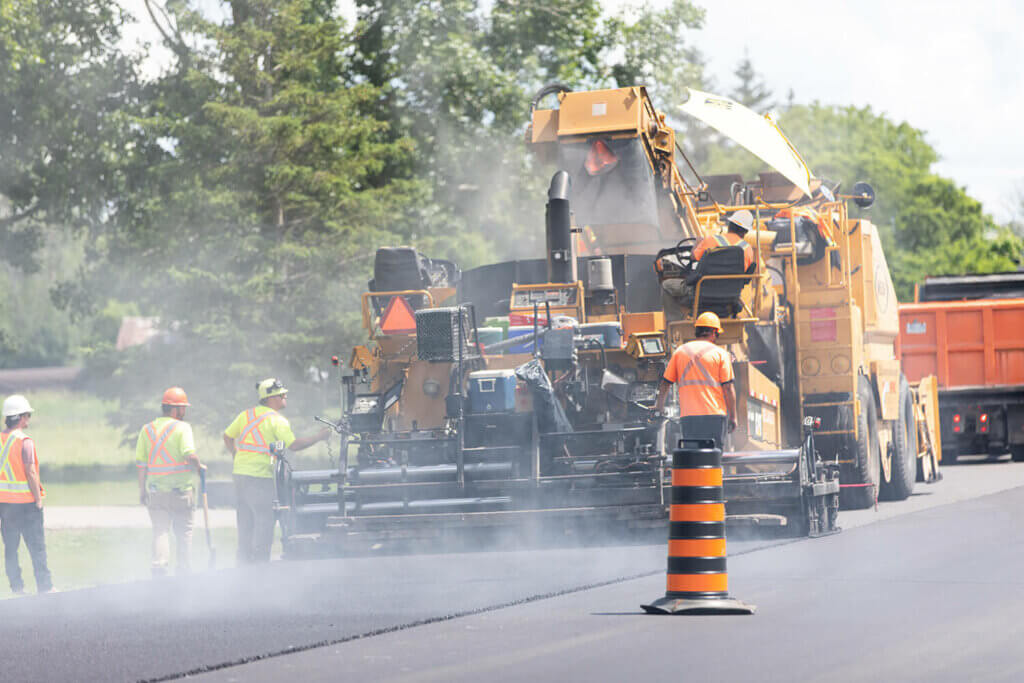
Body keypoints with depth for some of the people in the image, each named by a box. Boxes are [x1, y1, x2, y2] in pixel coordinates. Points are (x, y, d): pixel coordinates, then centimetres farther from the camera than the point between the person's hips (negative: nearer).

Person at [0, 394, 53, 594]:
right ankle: (45, 587, 3)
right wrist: (38, 500, -10)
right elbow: (30, 473, -16)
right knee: (37, 547, 1)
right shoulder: (24, 441, -13)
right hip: (25, 501, -5)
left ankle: (16, 586, 10)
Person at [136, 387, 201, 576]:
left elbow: (141, 463, 4)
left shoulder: (147, 429, 5)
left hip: (156, 492, 3)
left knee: (160, 530, 4)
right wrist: (199, 467, -1)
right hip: (181, 490, -3)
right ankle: (184, 573, 13)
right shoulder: (182, 427, -10)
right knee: (184, 532, 9)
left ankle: (159, 568, -12)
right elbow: (190, 455, -22)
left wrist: (141, 490, 10)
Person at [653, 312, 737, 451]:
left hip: (688, 415, 3)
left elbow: (665, 383, 14)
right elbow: (728, 387, -2)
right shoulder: (720, 353, 2)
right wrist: (733, 416, 3)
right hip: (714, 414, -3)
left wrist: (659, 406, 28)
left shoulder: (680, 352, 11)